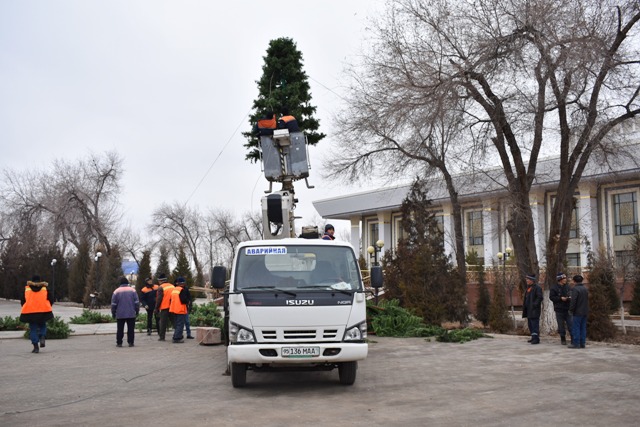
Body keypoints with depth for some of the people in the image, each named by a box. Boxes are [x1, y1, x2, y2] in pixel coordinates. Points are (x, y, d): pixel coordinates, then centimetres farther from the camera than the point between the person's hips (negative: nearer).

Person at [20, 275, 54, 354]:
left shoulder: (27, 289, 11)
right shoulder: (45, 287, 10)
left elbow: (22, 301, 13)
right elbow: (51, 299, 5)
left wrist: (26, 308, 28)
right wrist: (48, 307, 19)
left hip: (30, 311, 0)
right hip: (43, 310, 0)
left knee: (33, 328, 7)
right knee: (42, 325, 21)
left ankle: (36, 346, 0)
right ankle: (42, 337, -7)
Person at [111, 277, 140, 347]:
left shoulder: (116, 291, 2)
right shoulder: (132, 290, 3)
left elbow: (113, 304, 2)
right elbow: (137, 302, 2)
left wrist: (113, 313, 11)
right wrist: (137, 311, 9)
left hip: (120, 315, 0)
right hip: (131, 314, 0)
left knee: (120, 329, 6)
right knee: (131, 329, 3)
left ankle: (119, 343, 7)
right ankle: (130, 342, 0)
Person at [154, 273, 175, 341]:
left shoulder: (161, 288, -8)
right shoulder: (172, 286, 11)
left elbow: (159, 299, -11)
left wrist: (156, 308, -4)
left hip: (164, 308, -5)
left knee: (163, 322, 0)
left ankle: (162, 337, 1)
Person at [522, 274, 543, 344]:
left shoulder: (537, 288, -11)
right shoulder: (528, 288, 18)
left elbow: (540, 297, -18)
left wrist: (534, 305, -21)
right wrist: (524, 306, 16)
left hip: (534, 310, -10)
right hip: (529, 310, 10)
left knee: (535, 324, -11)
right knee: (530, 324, 13)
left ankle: (536, 338, -11)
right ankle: (534, 337, 21)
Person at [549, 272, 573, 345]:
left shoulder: (567, 287, 8)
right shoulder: (554, 288, -4)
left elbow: (571, 295, 14)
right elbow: (551, 297, -8)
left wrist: (570, 298, -9)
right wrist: (560, 298, -18)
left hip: (567, 309, 3)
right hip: (559, 309, -3)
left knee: (570, 324, -1)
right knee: (561, 325, 4)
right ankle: (563, 339, 13)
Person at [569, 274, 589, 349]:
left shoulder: (575, 289, -14)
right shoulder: (585, 289, 13)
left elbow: (573, 301, -18)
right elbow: (587, 300, 20)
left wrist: (571, 310, -10)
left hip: (578, 312, -8)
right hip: (585, 312, 8)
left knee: (576, 327, -5)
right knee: (583, 328, 10)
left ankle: (576, 343, -5)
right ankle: (582, 343, 11)